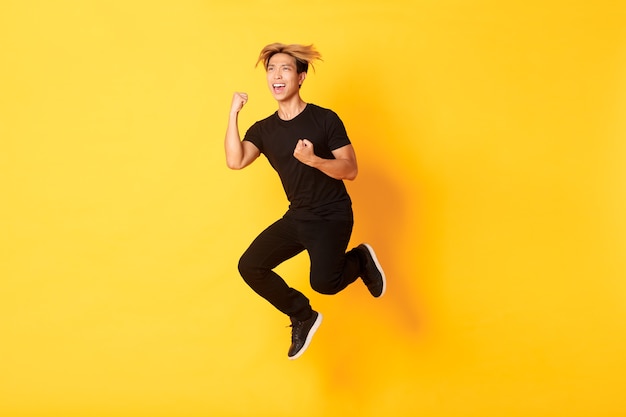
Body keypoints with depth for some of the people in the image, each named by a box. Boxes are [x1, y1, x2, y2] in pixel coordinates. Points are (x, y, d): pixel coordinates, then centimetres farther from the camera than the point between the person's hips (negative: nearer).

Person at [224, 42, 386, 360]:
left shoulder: (325, 120, -11)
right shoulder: (263, 130, 2)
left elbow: (350, 170, -13)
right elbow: (235, 162, -15)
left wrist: (313, 160, -29)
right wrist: (233, 113, -17)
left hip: (332, 215, -5)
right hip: (297, 217, 5)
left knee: (323, 282, -23)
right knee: (250, 266, -6)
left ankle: (361, 260, 12)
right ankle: (303, 316, 15)